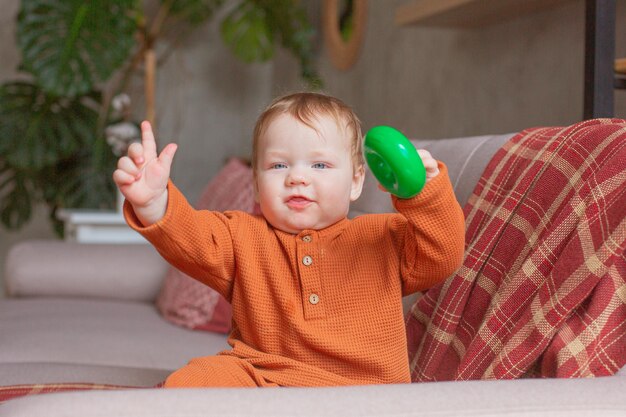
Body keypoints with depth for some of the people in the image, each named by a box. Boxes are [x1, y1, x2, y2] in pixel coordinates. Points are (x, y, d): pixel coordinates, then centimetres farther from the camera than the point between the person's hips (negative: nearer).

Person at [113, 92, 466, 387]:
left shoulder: (386, 238, 10)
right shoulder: (243, 237, 12)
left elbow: (443, 257, 0)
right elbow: (190, 238, -4)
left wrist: (425, 194, -17)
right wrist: (153, 202, -25)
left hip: (357, 388, 0)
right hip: (254, 376, 1)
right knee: (193, 379, -27)